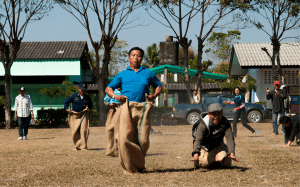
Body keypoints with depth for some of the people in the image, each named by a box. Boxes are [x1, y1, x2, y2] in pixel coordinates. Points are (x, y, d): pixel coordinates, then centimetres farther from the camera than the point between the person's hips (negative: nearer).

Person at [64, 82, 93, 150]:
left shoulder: (87, 98, 5)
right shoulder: (74, 96, 0)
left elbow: (91, 104, 22)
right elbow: (66, 101, 10)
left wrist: (89, 108, 2)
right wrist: (67, 109, -1)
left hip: (83, 115, 0)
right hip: (74, 115, 0)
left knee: (83, 130, -11)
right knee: (75, 132, -1)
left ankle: (83, 146, -6)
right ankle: (77, 146, 14)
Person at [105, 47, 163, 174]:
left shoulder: (148, 73, 22)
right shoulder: (122, 75, 20)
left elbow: (159, 86, 31)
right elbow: (108, 89, 23)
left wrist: (154, 95, 10)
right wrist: (114, 96, 1)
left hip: (142, 109, 1)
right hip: (126, 108, 0)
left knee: (143, 140, -6)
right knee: (125, 139, -12)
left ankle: (139, 165, 17)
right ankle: (129, 168, -3)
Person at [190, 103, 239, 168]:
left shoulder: (225, 124, -25)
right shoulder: (203, 124, -33)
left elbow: (230, 139, -37)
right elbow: (198, 140, -46)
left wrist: (232, 153, -56)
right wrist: (196, 154, -65)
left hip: (218, 145, 2)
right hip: (205, 147, -2)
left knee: (227, 164, -14)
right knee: (204, 164, -22)